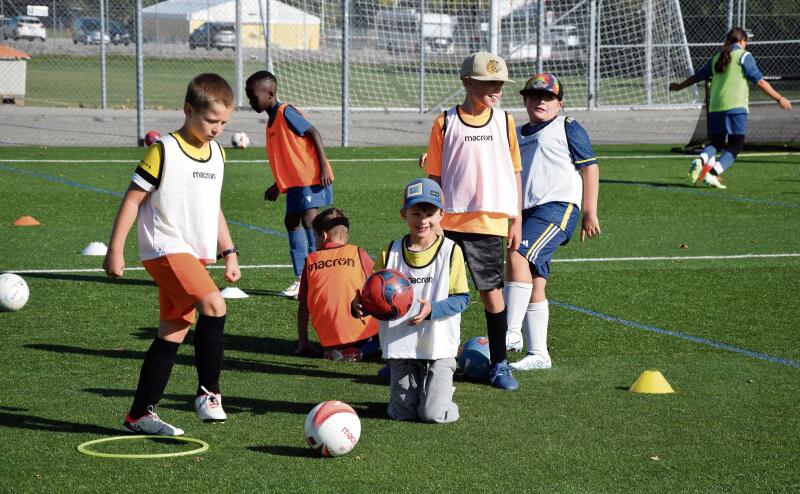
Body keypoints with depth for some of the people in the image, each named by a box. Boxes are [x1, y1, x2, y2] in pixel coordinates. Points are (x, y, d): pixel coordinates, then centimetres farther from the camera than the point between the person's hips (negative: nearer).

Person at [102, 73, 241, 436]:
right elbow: (132, 199, -8)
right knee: (214, 305, -26)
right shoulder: (164, 151, -11)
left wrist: (228, 251, 20)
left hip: (196, 255, 8)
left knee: (172, 335, 7)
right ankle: (208, 392, -14)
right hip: (166, 249, -8)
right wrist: (115, 250, -10)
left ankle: (140, 415, 14)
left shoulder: (217, 153, 12)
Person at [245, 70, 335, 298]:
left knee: (309, 220, -20)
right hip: (295, 181, 11)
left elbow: (314, 133, -18)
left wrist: (324, 167, -24)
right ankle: (301, 279, 17)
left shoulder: (286, 112, -11)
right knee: (292, 222, 12)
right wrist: (277, 186, 27)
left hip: (312, 177, -11)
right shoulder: (272, 120, 17)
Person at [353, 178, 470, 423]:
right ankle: (410, 391, 35)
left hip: (438, 347, -2)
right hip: (401, 347, 2)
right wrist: (359, 305, -16)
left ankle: (440, 391, 23)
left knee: (434, 414, -11)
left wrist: (432, 309, -23)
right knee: (402, 413, 0)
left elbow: (461, 298, -6)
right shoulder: (391, 252, 2)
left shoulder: (451, 251, -5)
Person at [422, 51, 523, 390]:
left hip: (490, 223, 1)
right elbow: (435, 175, 5)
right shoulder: (445, 123, 1)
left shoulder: (504, 122, 6)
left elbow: (514, 173, 10)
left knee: (492, 292, 3)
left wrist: (516, 220, 6)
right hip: (449, 222, -1)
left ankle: (499, 365, 13)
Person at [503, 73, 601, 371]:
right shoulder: (518, 135, 22)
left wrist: (590, 213, -3)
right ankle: (538, 354, 9)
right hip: (526, 212, 7)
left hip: (558, 206, -7)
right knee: (534, 284, 5)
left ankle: (512, 333, -27)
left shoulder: (567, 128, 4)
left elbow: (590, 168, 1)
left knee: (518, 256, -26)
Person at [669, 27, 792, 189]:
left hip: (715, 108, 5)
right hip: (736, 107, -5)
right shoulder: (744, 56, 2)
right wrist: (779, 99, 0)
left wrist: (679, 86, 45)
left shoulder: (716, 58, 17)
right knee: (735, 146, 0)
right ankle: (713, 173, -21)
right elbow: (760, 81, -5)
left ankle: (700, 161, -14)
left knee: (716, 143, 16)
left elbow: (696, 77, 28)